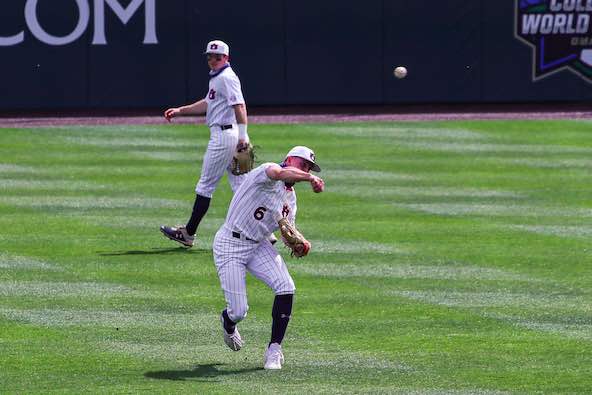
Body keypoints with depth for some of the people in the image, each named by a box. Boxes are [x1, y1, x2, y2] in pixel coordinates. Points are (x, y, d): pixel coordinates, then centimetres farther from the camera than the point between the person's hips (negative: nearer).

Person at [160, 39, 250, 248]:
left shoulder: (226, 77, -13)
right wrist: (180, 110, 27)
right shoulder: (216, 77, 19)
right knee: (239, 185, 8)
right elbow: (208, 103, 31)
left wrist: (243, 135, -33)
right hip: (223, 134, 10)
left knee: (206, 184, -2)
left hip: (224, 135, -10)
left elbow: (239, 105, -24)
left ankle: (188, 233, 5)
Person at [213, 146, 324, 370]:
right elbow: (281, 174, -38)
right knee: (239, 311, -8)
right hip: (230, 245, -7)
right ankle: (228, 322, 32)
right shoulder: (267, 171, -15)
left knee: (286, 287, -17)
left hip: (259, 246, 7)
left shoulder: (290, 198, 10)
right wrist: (311, 180, -54)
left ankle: (274, 350, -6)